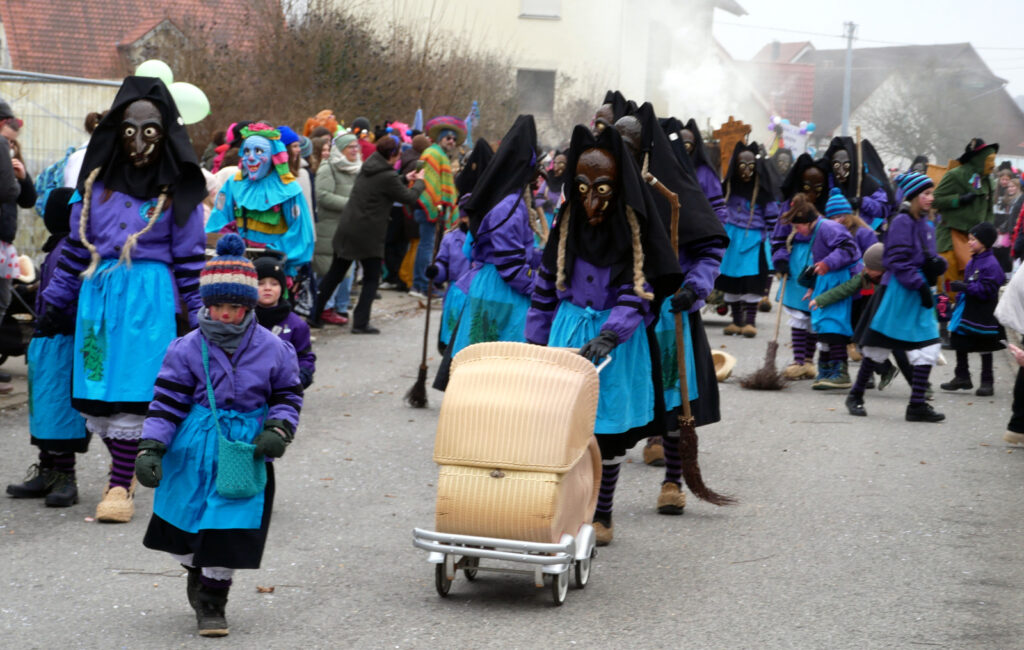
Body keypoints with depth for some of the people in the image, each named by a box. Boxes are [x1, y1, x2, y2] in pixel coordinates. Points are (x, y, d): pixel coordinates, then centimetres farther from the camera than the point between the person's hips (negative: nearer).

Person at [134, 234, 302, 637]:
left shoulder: (272, 350, -2)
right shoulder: (187, 349, -4)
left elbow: (288, 395, 9)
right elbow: (167, 403, -4)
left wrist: (278, 430, -9)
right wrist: (150, 449, -12)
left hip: (246, 454, -1)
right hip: (194, 452, 1)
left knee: (229, 527, -4)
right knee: (185, 524, 10)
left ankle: (212, 601, 13)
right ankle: (197, 574, 41)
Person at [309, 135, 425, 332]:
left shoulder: (367, 168, 7)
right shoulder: (388, 177, -16)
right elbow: (409, 198, -6)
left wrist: (405, 179, 28)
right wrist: (419, 182, 12)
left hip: (346, 229, 7)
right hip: (368, 234, -7)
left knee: (334, 274, 13)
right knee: (371, 278, 7)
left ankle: (315, 316, 15)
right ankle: (360, 322, 2)